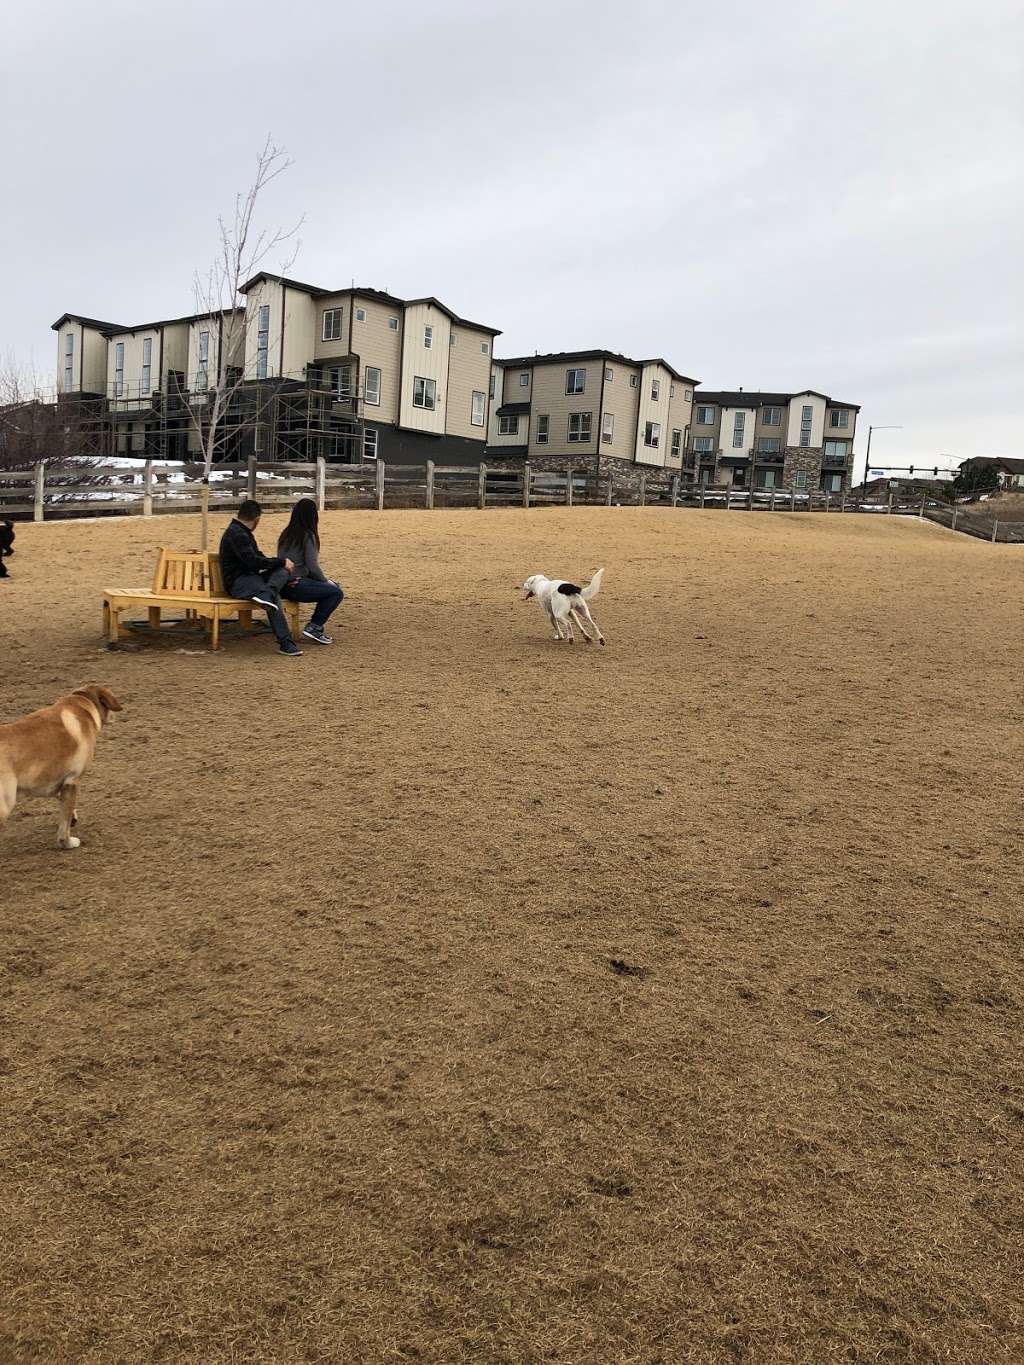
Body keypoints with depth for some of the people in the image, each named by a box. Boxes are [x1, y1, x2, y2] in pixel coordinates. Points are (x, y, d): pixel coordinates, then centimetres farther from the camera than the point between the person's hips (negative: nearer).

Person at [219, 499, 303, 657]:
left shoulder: (243, 532, 21)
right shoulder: (236, 534, -15)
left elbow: (258, 557, 29)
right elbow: (253, 561, -24)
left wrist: (282, 564, 18)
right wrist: (282, 562, -14)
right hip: (237, 581, -10)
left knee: (284, 569, -9)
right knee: (275, 596, -30)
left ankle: (267, 595, -36)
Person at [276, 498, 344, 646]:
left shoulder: (286, 533, 15)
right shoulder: (308, 535, -9)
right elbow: (312, 566, -14)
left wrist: (325, 579, 19)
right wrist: (326, 581, 5)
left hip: (282, 583, 9)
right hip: (295, 586, -9)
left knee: (333, 586, 19)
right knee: (336, 592, -4)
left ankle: (316, 627, 18)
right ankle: (313, 627, -3)